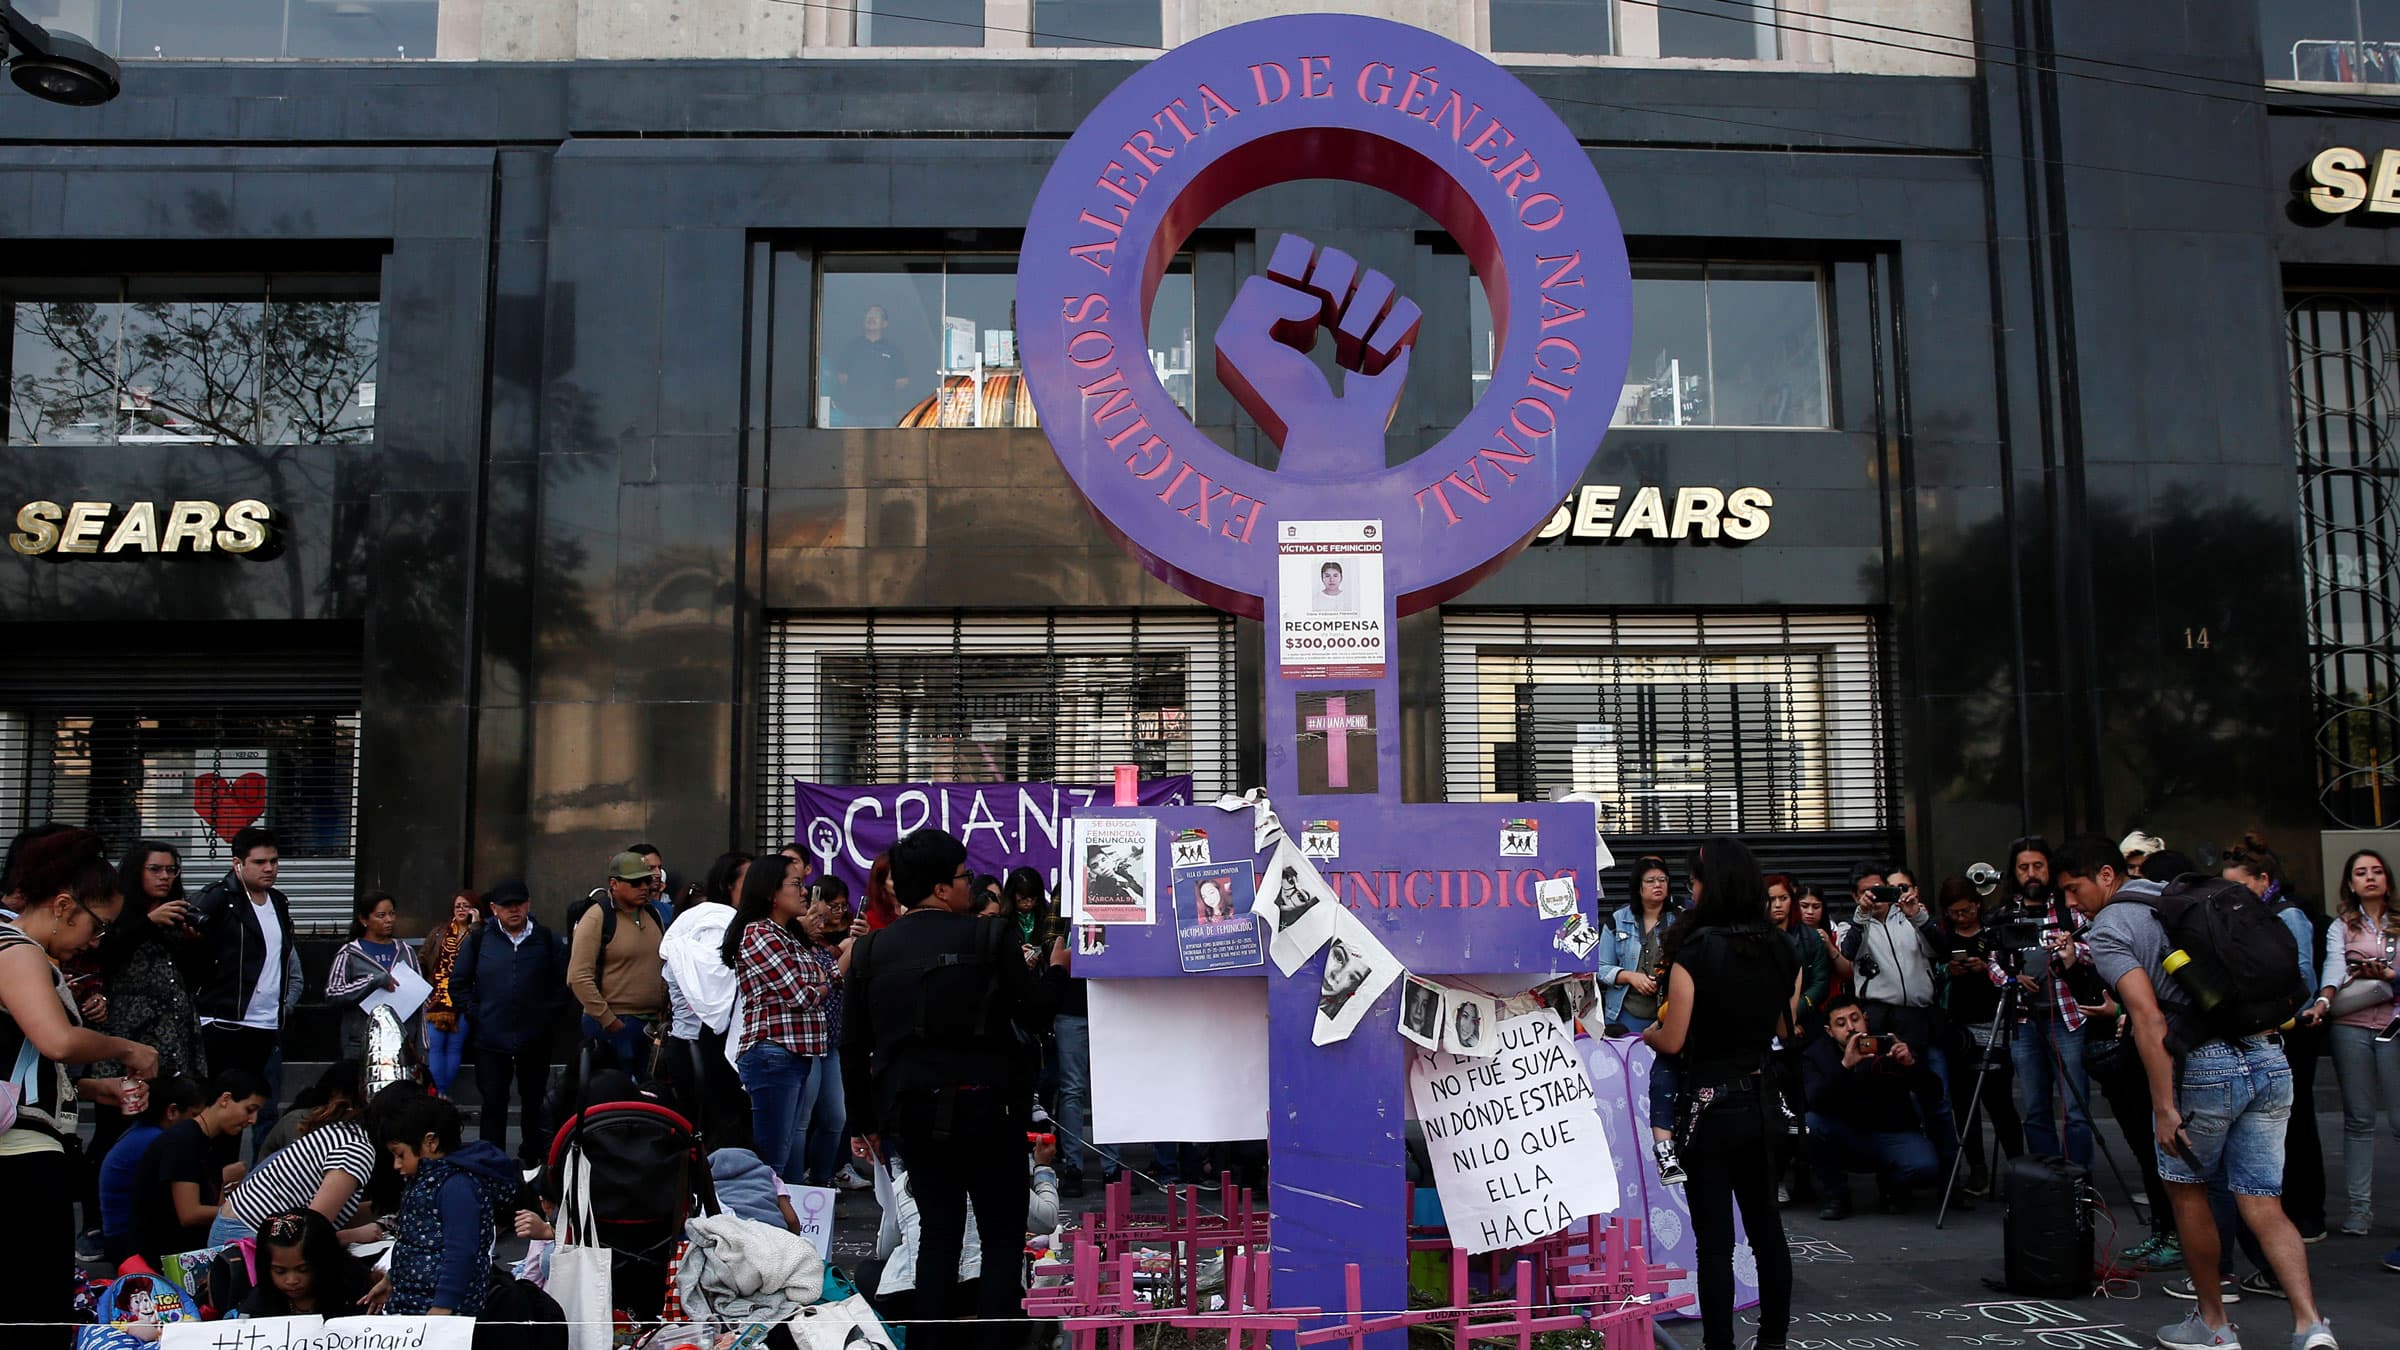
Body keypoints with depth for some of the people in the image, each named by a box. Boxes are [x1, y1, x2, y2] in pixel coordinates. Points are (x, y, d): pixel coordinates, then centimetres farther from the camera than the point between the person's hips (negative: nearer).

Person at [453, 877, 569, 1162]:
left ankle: (532, 1160, 24)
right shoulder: (478, 940, 2)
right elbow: (458, 983, 9)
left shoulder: (549, 941, 2)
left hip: (536, 1041, 0)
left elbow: (563, 983, 6)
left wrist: (548, 1015, -2)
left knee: (534, 1104, 10)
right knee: (493, 1105, 4)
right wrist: (474, 1014, 0)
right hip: (491, 1041, 0)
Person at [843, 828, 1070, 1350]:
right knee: (1002, 1237, 6)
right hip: (984, 1106, -4)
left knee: (938, 1233, 14)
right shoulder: (989, 939, -10)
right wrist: (1056, 969, 12)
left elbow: (852, 1045, 6)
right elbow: (1034, 1016, -6)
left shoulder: (871, 950, 3)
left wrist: (862, 1119, 15)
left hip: (911, 1111, 4)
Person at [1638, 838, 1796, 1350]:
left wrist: (1648, 1032, 6)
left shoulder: (1696, 949, -17)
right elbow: (1785, 1025, 13)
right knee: (1767, 1226, 17)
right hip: (1762, 1101, 6)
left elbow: (1672, 1041, -14)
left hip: (1709, 1106, -6)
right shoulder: (1780, 948, 0)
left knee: (1715, 1239, 2)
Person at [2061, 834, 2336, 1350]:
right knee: (2263, 1206, 8)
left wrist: (2165, 1107, -16)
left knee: (2187, 1189, 14)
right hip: (2272, 1060, 6)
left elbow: (2150, 1017, -16)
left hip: (2205, 1067, -6)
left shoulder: (2108, 929, -5)